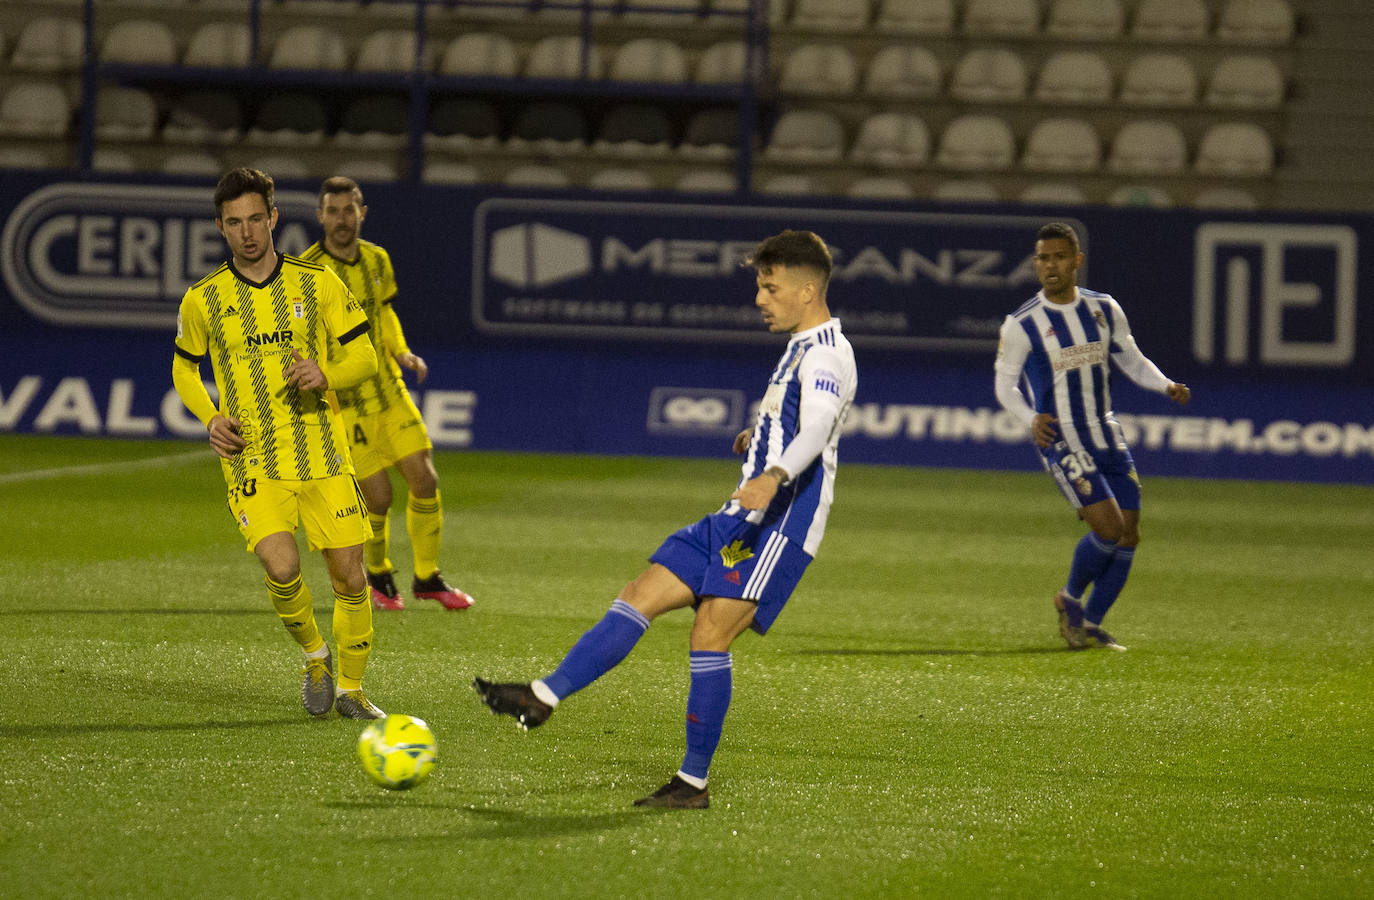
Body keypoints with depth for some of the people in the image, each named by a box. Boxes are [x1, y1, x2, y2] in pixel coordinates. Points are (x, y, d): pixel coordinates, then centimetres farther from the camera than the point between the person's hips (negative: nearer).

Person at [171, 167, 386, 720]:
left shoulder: (318, 285, 2)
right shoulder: (203, 300, 2)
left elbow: (363, 358, 7)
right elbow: (183, 367, 17)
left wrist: (325, 375, -15)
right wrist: (210, 419, -1)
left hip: (323, 456, 1)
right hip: (252, 462, -1)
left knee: (349, 575, -1)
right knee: (282, 569, -20)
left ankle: (350, 689, 19)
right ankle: (314, 657, 9)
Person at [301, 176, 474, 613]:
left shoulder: (377, 260, 4)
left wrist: (401, 352, 4)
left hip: (389, 390, 5)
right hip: (344, 401, -5)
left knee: (425, 480, -1)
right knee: (377, 496, -6)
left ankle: (427, 578, 17)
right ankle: (378, 577, 22)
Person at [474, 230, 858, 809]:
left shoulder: (826, 354, -11)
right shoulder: (800, 350, 20)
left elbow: (818, 429, -31)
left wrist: (774, 475, -47)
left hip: (778, 523, -10)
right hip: (739, 521, 10)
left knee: (709, 633, -16)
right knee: (641, 597, 4)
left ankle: (693, 783, -11)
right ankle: (543, 697, 4)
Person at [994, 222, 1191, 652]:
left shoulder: (1104, 309, 5)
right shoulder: (1022, 324, -9)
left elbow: (1131, 359, 16)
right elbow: (1005, 383, -4)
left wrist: (1167, 386, -3)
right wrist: (1031, 418, -23)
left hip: (1107, 435, 5)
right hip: (1060, 438, -5)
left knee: (1128, 536, 2)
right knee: (1108, 527, -18)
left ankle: (1090, 624, 18)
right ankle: (1070, 599, 9)